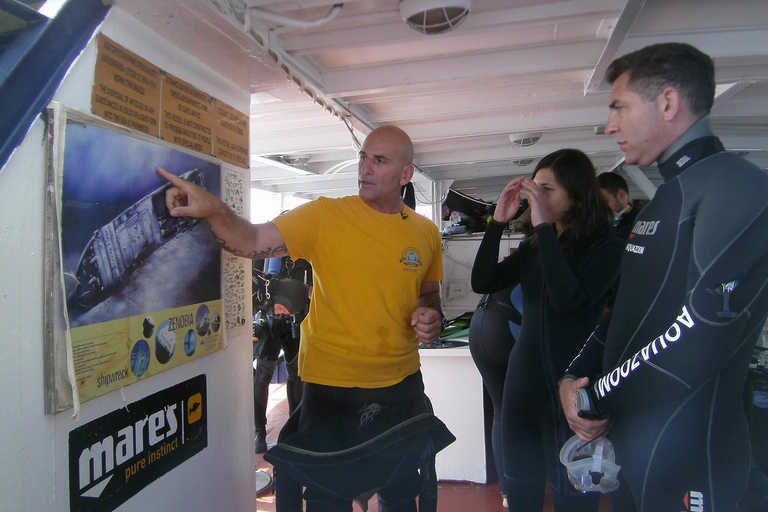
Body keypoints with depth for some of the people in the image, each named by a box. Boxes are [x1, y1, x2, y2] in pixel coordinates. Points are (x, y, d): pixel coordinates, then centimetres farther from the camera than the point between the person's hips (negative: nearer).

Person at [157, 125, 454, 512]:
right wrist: (214, 210, -36)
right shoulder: (324, 216, -9)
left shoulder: (426, 233, 2)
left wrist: (431, 316, -7)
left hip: (402, 386, 4)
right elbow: (253, 241, -18)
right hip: (331, 388, -3)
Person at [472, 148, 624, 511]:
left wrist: (544, 226, -22)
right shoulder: (533, 247, 8)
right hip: (525, 379, 5)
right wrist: (498, 221, -7)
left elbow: (568, 299, -24)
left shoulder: (607, 247, -8)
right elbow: (483, 282, 0)